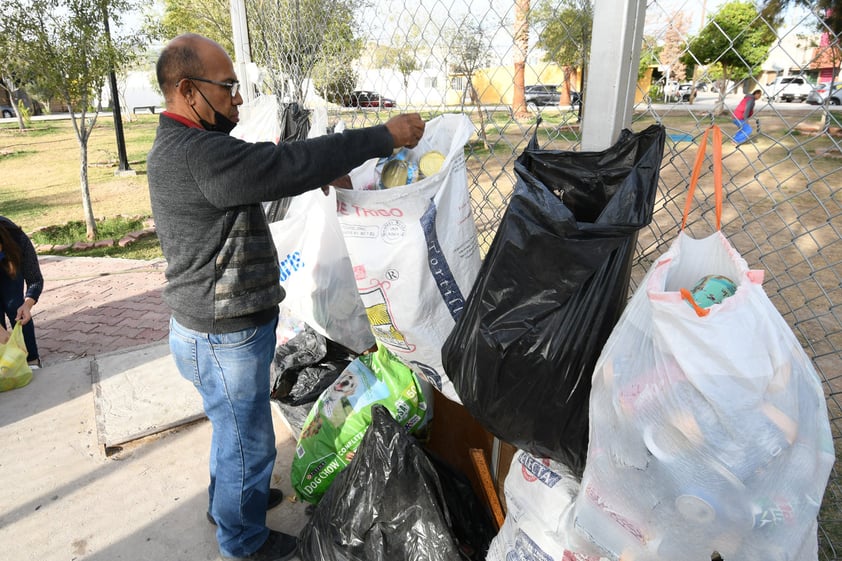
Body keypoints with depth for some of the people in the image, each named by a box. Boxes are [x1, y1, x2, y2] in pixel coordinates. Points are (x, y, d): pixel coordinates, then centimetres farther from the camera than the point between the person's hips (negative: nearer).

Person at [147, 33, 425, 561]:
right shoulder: (196, 154, -27)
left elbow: (264, 168, 16)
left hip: (220, 325, 10)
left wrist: (321, 174, 4)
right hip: (223, 338, -10)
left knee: (232, 428, 29)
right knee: (248, 442, 10)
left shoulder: (180, 147, 9)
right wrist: (384, 136, -24)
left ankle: (229, 499, 52)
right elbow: (289, 165, -30)